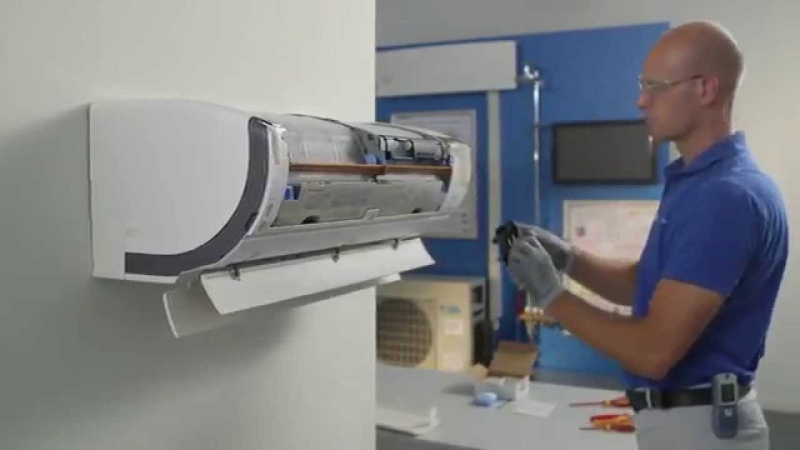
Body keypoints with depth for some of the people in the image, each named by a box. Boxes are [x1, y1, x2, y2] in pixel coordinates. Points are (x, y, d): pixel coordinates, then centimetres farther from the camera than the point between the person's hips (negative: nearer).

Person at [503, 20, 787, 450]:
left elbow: (654, 351, -27)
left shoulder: (727, 196, -25)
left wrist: (551, 294, -19)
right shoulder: (693, 180, 6)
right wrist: (569, 258, -1)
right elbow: (646, 284, 15)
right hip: (685, 415, 9)